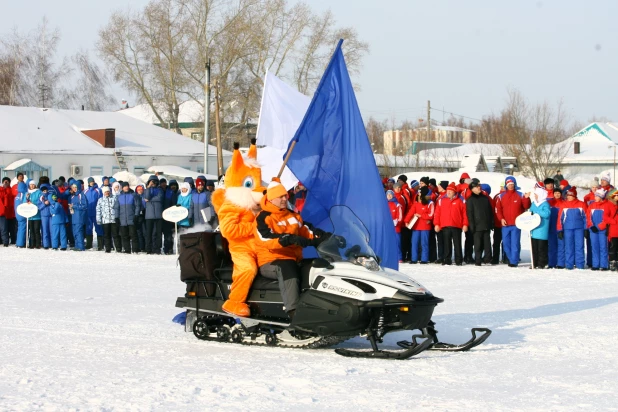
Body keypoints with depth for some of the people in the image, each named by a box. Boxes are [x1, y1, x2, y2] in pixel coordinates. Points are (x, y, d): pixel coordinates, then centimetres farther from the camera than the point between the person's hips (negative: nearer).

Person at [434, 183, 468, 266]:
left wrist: (465, 224, -5)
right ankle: (447, 260, 11)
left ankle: (458, 260, 5)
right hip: (445, 226, 2)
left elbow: (464, 213, 1)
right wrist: (437, 224, -1)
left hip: (456, 226, -2)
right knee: (447, 244, 6)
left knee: (457, 244, 1)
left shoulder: (460, 201, 3)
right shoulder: (441, 200, 8)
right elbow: (437, 213, 6)